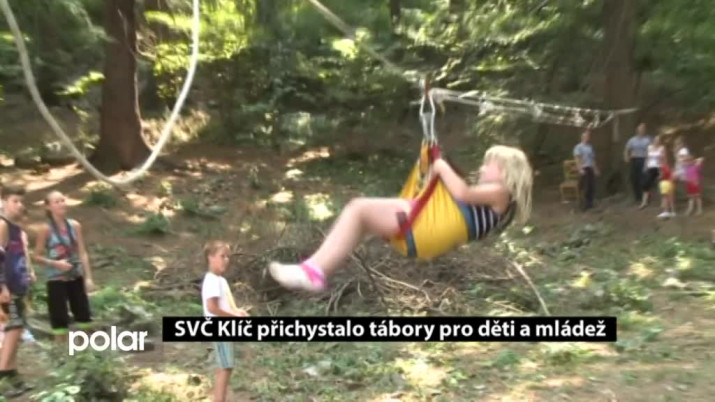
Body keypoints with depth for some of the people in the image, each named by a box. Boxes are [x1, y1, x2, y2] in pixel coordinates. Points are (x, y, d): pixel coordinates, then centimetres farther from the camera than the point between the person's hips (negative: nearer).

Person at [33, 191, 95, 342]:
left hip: (76, 277, 4)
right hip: (56, 280, -4)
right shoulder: (46, 229, -8)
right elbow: (37, 256, -5)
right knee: (60, 320, 1)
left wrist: (88, 277, -4)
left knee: (84, 315, 9)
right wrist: (55, 263, -21)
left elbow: (83, 253, 1)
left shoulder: (75, 225, 2)